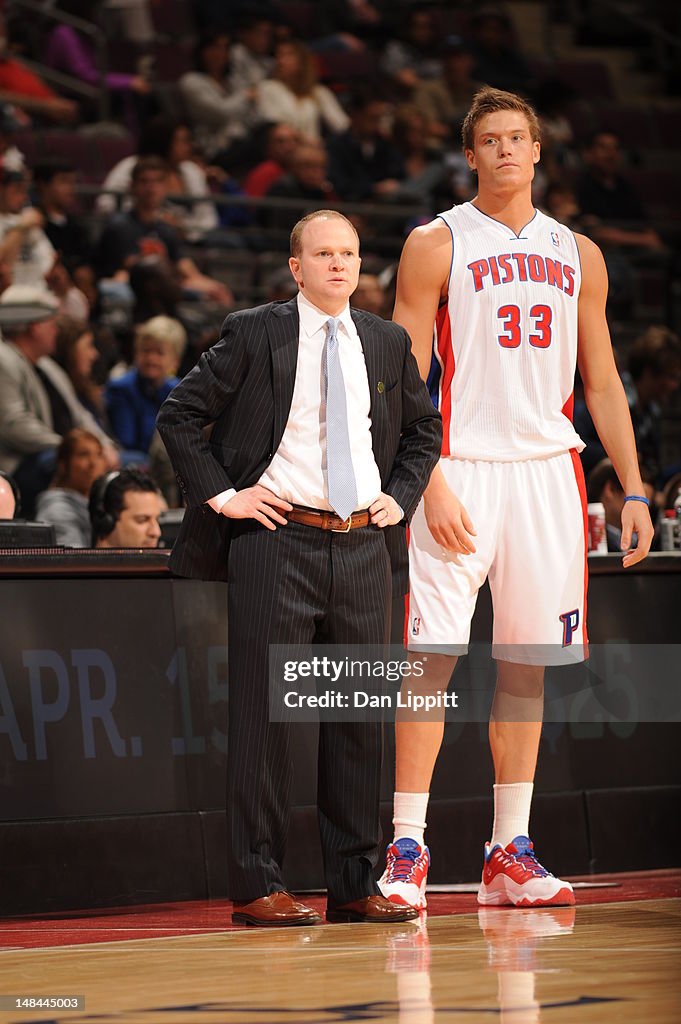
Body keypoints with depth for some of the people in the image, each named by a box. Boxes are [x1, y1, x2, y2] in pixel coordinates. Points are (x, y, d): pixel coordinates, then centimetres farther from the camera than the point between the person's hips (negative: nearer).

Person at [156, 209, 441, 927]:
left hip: (364, 544, 4)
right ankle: (257, 887, 0)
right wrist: (221, 495, -6)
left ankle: (354, 884, 14)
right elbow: (179, 415, 1)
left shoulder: (388, 344, 11)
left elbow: (423, 429, 25)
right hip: (278, 539, -4)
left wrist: (400, 497, 11)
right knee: (263, 712, -4)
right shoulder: (254, 335, -1)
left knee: (358, 713, 6)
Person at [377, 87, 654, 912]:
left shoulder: (577, 256, 14)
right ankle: (407, 851, -5)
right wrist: (431, 484, -15)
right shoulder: (437, 245, 1)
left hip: (548, 470, 4)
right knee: (433, 654, -9)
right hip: (460, 468, -4)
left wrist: (633, 491, 9)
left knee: (527, 664, 5)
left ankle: (510, 853, 11)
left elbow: (602, 383, 17)